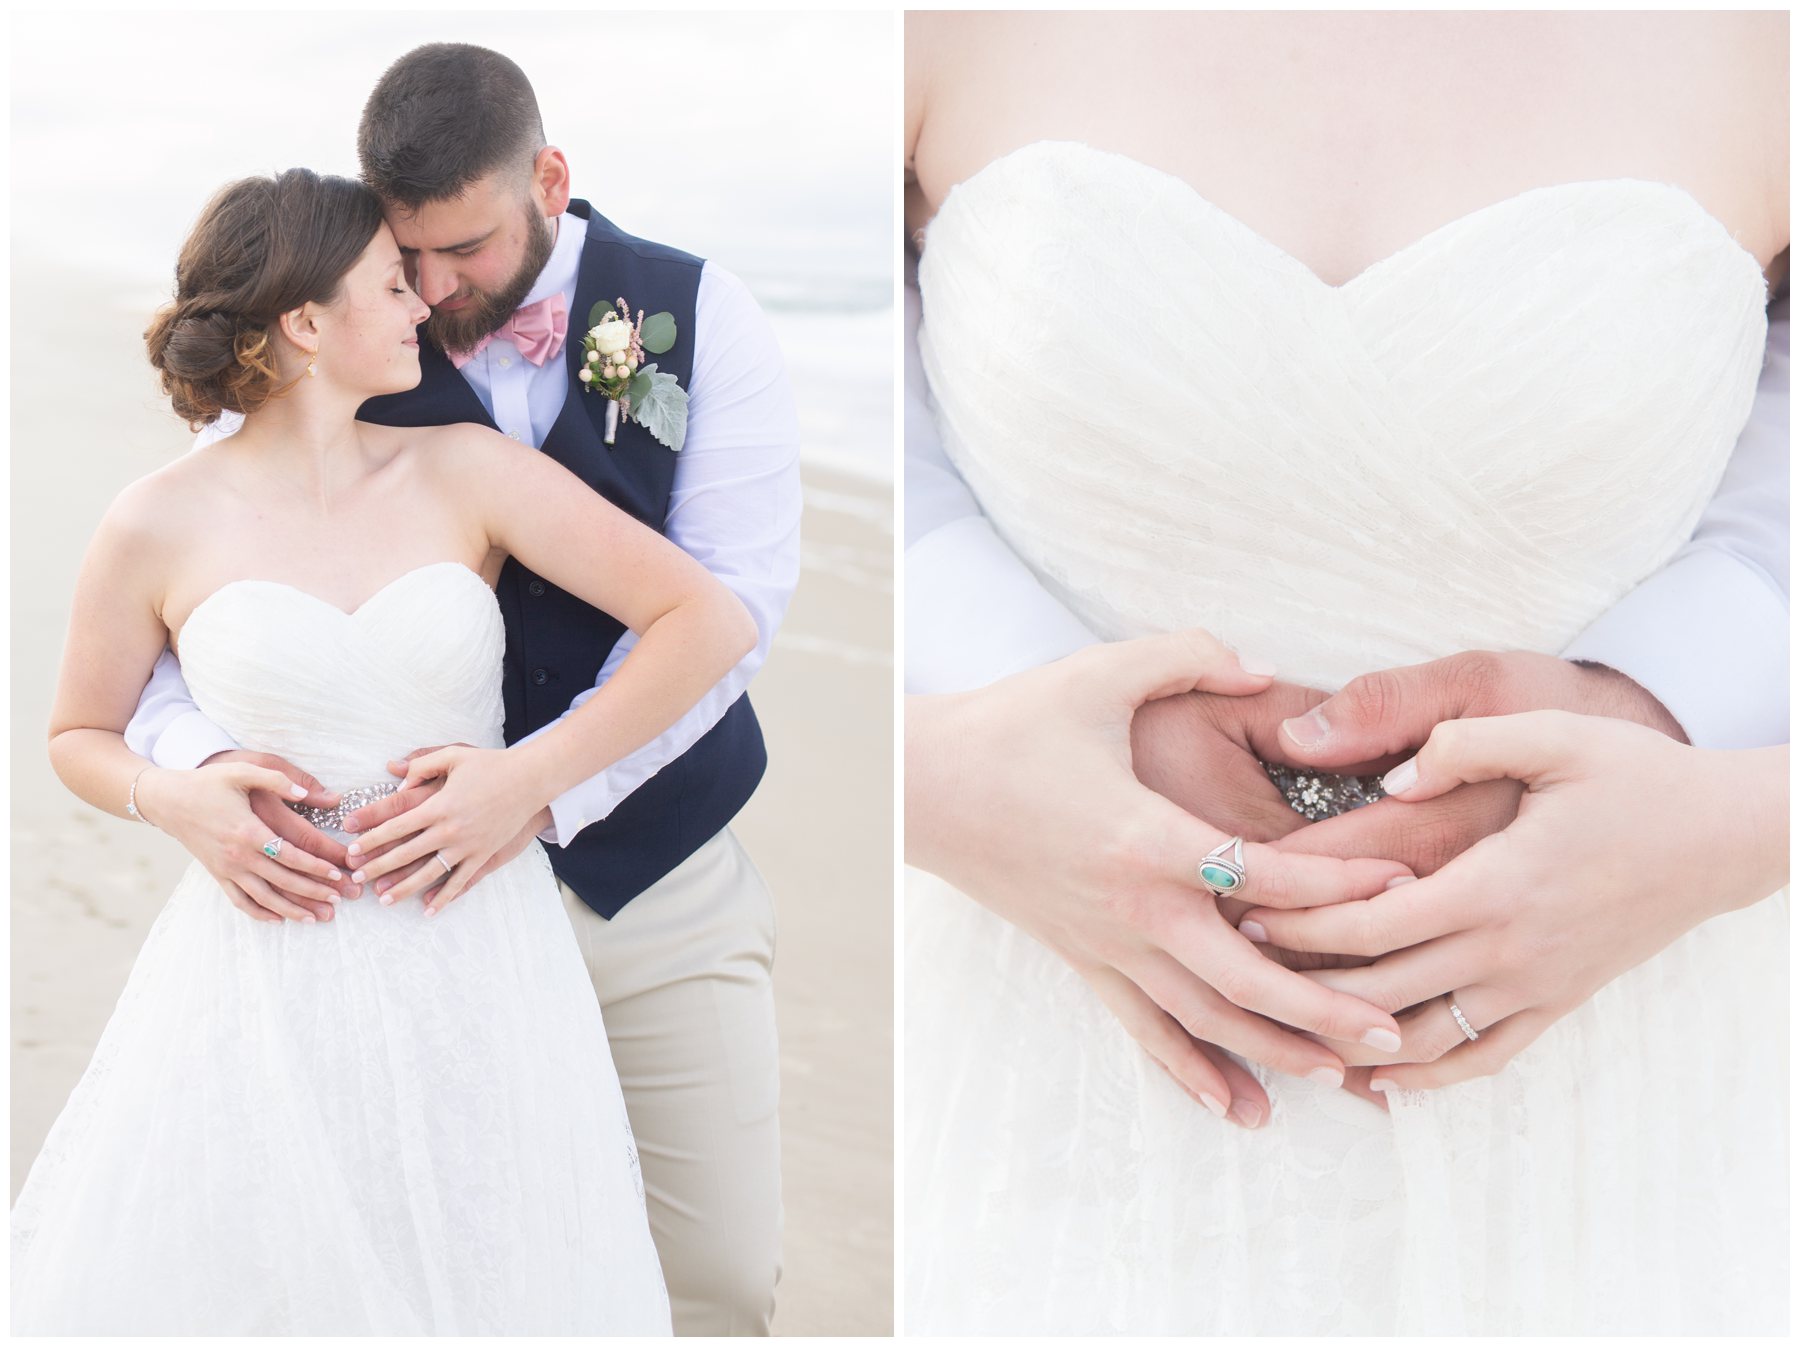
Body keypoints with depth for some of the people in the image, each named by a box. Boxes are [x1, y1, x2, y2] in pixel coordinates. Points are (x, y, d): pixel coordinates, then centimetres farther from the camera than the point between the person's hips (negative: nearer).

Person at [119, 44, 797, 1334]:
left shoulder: (701, 315, -6)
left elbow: (727, 602, -15)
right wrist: (192, 763, -24)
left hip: (662, 875, 0)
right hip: (442, 881, 1)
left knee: (726, 1271, 7)